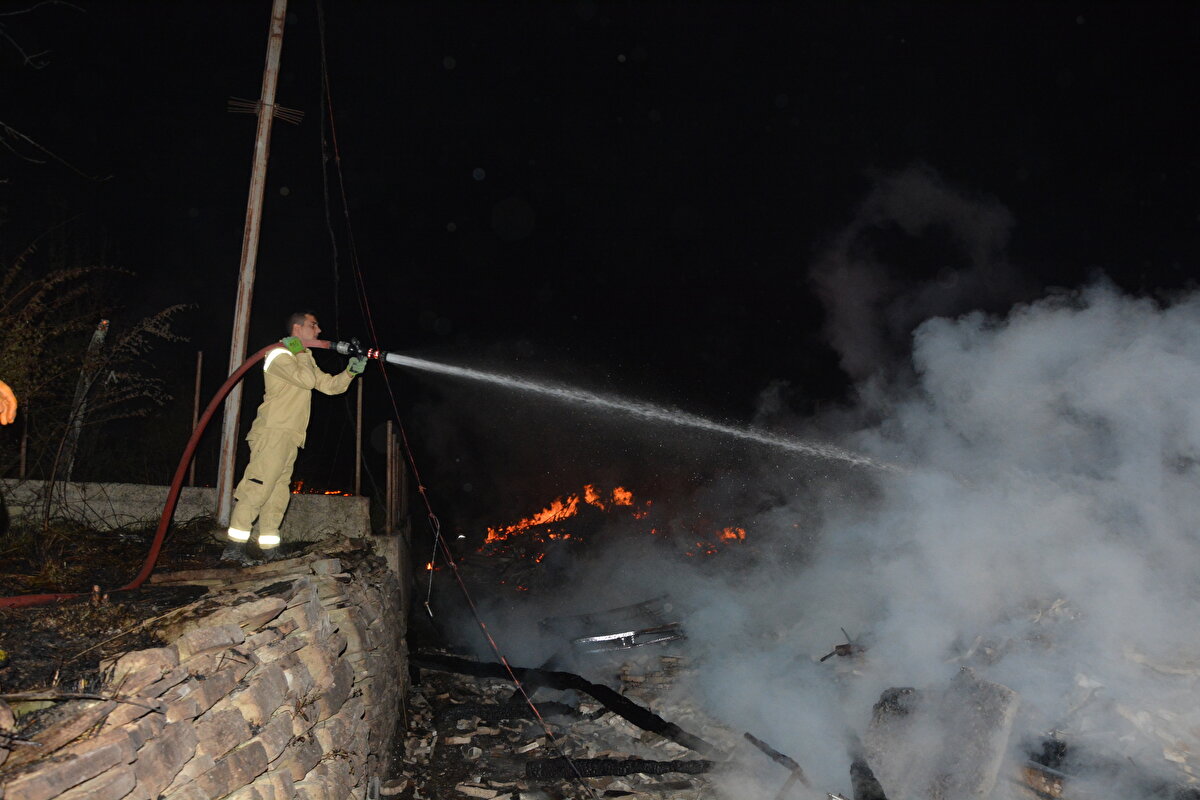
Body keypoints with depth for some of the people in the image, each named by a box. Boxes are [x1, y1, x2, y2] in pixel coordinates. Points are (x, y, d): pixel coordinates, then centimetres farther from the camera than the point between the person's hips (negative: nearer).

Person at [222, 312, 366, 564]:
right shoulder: (279, 354, -4)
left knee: (279, 492, 8)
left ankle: (271, 552, 11)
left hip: (289, 438, 9)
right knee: (258, 487, -13)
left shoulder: (303, 359, 25)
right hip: (274, 432, -9)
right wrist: (301, 352, -3)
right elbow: (307, 380, -18)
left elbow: (329, 385, 20)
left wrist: (350, 372, 5)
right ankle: (234, 548, -11)